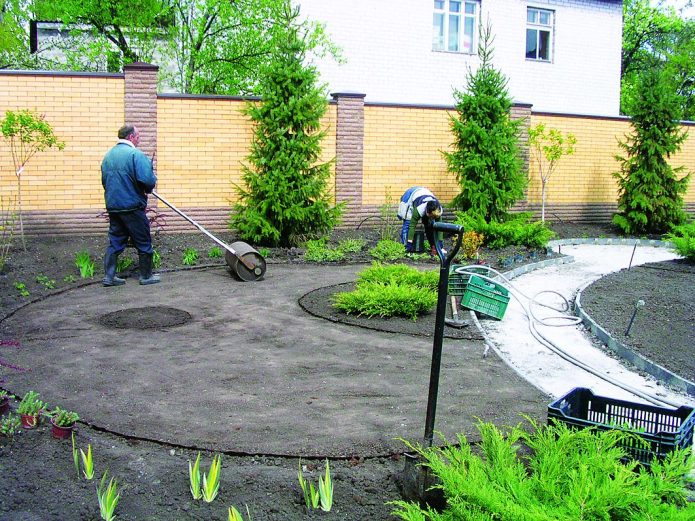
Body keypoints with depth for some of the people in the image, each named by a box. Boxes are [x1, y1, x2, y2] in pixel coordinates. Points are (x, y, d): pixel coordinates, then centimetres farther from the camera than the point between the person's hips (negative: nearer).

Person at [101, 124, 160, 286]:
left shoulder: (108, 155, 11)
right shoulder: (136, 154, -14)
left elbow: (104, 181, 17)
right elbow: (147, 180, -22)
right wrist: (149, 188, -1)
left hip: (112, 205, 7)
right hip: (132, 206, -7)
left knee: (115, 241, 12)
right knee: (143, 242, 6)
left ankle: (109, 276, 10)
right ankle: (146, 275, 13)